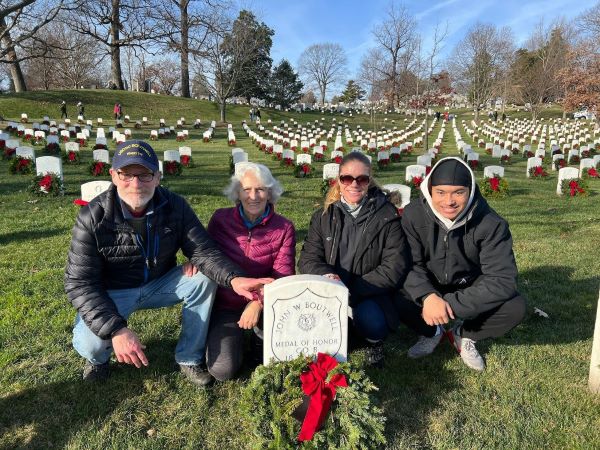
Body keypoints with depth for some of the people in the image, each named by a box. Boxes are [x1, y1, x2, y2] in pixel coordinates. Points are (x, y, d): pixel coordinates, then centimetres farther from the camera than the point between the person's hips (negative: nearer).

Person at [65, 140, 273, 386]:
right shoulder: (93, 217, -23)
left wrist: (234, 278, -39)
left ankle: (189, 357, -1)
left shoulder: (174, 206, -16)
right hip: (112, 292, -2)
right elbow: (79, 282, -22)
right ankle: (98, 358, 13)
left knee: (203, 279, -21)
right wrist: (116, 329, -36)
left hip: (160, 283, 3)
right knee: (91, 344, -28)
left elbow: (203, 250, -17)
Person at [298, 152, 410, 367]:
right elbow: (307, 259, 1)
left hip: (370, 295, -2)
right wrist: (326, 275, -23)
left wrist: (351, 291, -19)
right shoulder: (324, 216, 5)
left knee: (371, 321, -33)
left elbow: (394, 269, -10)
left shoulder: (387, 216, -5)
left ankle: (374, 343, 5)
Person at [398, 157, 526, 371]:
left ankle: (464, 334, 6)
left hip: (470, 288, 0)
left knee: (515, 307, -25)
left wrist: (451, 304, -35)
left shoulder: (491, 224, -25)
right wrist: (427, 296, -41)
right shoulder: (413, 214, -22)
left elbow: (502, 279, -28)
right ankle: (432, 331, 7)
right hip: (429, 288, 0)